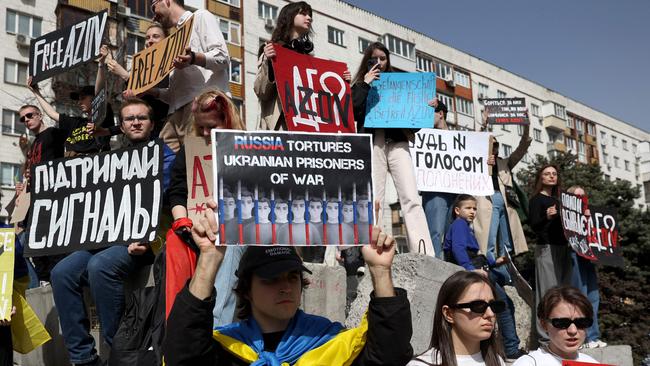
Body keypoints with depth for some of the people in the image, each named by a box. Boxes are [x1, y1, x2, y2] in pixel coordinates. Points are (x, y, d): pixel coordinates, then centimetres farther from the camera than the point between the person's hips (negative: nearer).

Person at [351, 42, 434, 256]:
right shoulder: (361, 85, 17)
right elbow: (353, 113, -1)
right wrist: (365, 84, -2)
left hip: (397, 143, 1)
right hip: (372, 144, -1)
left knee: (411, 199, -12)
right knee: (374, 200, -8)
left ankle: (424, 254, -20)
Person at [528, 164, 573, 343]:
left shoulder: (558, 200, 20)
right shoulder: (536, 199, -1)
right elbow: (534, 226, -12)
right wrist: (547, 217, -31)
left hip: (564, 247, 7)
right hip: (546, 248, -7)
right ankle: (546, 334, -12)